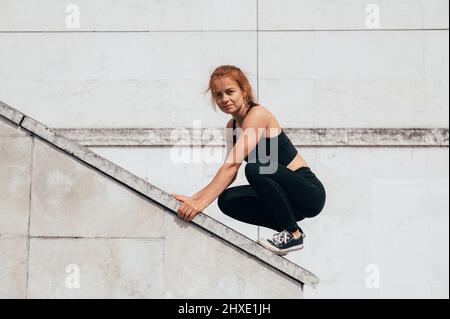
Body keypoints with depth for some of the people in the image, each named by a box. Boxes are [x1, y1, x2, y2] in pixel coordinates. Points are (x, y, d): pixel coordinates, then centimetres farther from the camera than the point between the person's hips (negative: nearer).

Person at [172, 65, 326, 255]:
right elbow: (229, 174, 5)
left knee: (255, 168, -31)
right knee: (227, 200, -8)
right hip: (285, 193, 8)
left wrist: (201, 202, -33)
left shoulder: (258, 114, -19)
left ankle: (293, 234, -14)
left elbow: (232, 164, -29)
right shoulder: (232, 126, 7)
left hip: (310, 193, -8)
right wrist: (193, 199, -7)